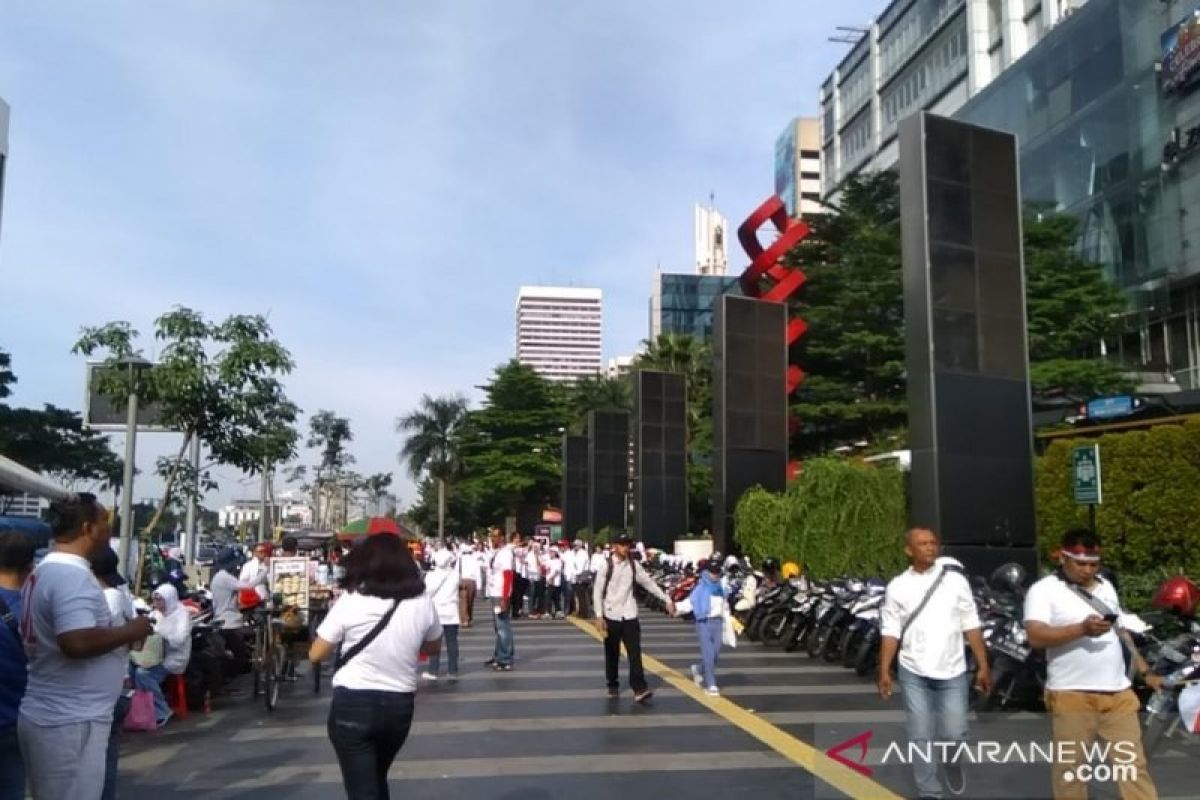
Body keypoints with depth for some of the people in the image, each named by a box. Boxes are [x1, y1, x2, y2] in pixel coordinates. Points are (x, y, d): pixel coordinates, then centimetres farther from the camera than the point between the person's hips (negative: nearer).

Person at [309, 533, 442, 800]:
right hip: (399, 706, 4)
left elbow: (316, 655, -4)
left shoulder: (350, 601, -13)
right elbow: (433, 648, 13)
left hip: (352, 706, -4)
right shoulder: (422, 604, -5)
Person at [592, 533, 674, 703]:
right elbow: (597, 591, -7)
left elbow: (649, 583, 12)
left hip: (630, 615, 2)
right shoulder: (606, 565, -7)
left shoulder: (633, 565, 4)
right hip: (611, 616, -2)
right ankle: (613, 686, 24)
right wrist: (599, 616, -14)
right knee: (612, 654, 8)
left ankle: (639, 689, -11)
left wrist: (667, 600, 8)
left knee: (635, 652, -7)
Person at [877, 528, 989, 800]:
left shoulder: (955, 580, -1)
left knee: (955, 734, 6)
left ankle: (952, 763, 40)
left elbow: (971, 626, 1)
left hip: (952, 672, 0)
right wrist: (884, 671, -6)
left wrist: (983, 667, -1)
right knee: (921, 738, 4)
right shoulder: (897, 586, -1)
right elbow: (891, 632, 0)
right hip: (914, 674, 0)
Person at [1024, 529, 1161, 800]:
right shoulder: (1043, 590, -7)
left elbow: (1122, 632, 24)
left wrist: (1145, 672, 22)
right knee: (1070, 768, 3)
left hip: (1118, 692, 6)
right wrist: (1082, 629, -27)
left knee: (1133, 763, 9)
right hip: (1072, 695, -5)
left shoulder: (1106, 587, 15)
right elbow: (1036, 636, -20)